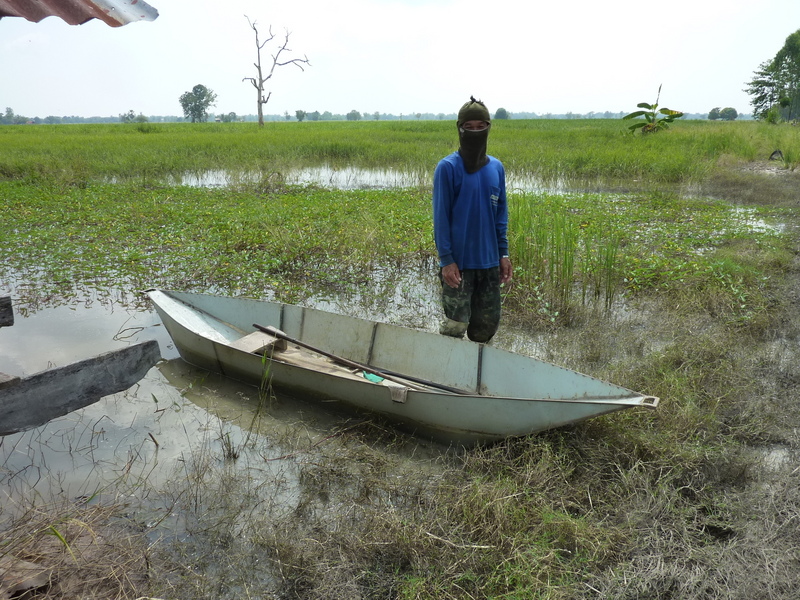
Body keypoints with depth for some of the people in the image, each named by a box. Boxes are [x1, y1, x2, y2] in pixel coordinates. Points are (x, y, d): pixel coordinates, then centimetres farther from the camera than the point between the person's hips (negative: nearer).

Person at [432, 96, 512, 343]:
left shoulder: (496, 167, 8)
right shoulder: (448, 167, -7)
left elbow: (501, 212, 12)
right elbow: (441, 216, -8)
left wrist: (503, 253, 8)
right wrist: (446, 260, -13)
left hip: (489, 262, 5)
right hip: (459, 263, -5)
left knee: (488, 323, 12)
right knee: (456, 325, -4)